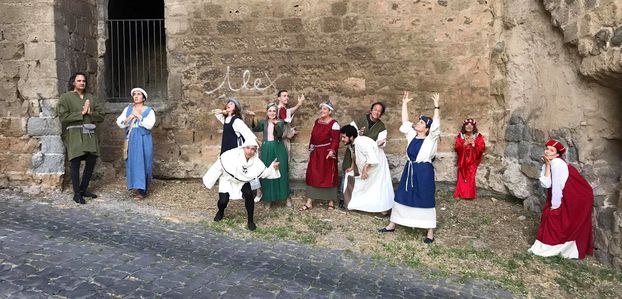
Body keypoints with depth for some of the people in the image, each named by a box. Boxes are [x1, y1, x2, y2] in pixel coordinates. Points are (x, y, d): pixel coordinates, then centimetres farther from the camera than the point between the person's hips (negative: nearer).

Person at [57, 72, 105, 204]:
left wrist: (90, 113, -9)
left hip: (90, 133, 5)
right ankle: (77, 194, 5)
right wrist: (81, 113, -13)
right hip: (75, 134, -5)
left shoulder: (91, 97, 15)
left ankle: (83, 189, 23)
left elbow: (101, 114, 9)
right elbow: (63, 117, -10)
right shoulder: (66, 97, 0)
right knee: (75, 163, -3)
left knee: (91, 161, 7)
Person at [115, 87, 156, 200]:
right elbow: (119, 123, 3)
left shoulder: (149, 110, 2)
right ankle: (137, 187, 7)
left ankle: (142, 190, -2)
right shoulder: (128, 109, 12)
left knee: (143, 163, -5)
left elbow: (149, 125, -14)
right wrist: (129, 118, -13)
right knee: (133, 163, 1)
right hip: (132, 140, 3)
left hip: (144, 140, -3)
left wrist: (139, 116, -14)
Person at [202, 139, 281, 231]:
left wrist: (273, 167, -32)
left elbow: (265, 173, -12)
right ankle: (220, 212, 27)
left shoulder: (256, 162, -21)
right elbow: (218, 167, -22)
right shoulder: (231, 155, -32)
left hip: (242, 182, 2)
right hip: (227, 180, -2)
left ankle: (250, 221, -4)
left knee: (249, 195, -23)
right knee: (223, 201, -14)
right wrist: (208, 181, -14)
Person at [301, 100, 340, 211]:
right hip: (316, 153, 7)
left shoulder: (333, 124, -9)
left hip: (327, 153, -7)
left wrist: (332, 151, -27)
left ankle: (331, 202, 14)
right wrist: (310, 150, 16)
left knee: (328, 176, 2)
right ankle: (309, 202, 10)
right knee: (312, 176, 5)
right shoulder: (317, 121, 12)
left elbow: (335, 140, -14)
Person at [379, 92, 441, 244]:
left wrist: (436, 107, -25)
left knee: (425, 200, 0)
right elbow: (405, 122, 12)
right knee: (401, 196, 12)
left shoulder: (431, 139, -7)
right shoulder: (412, 135, 8)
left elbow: (436, 125, -21)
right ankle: (392, 224, 24)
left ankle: (430, 232, 11)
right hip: (409, 169, 6)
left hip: (424, 171, -6)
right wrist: (404, 104, 11)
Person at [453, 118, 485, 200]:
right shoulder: (460, 136, 2)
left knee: (471, 177, -6)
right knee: (462, 177, 0)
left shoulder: (478, 136, 0)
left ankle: (471, 194, 2)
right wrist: (464, 144, -20)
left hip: (473, 161, -1)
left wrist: (474, 144, -19)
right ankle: (460, 193, 6)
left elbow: (482, 148, -6)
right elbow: (456, 147, -5)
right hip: (463, 160, 1)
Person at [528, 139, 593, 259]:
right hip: (563, 196, 8)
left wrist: (554, 206, -13)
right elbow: (546, 184, -12)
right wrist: (547, 165, -15)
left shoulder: (557, 163, -22)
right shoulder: (547, 165, 4)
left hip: (577, 198, -8)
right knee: (548, 214, 8)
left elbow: (557, 186, -21)